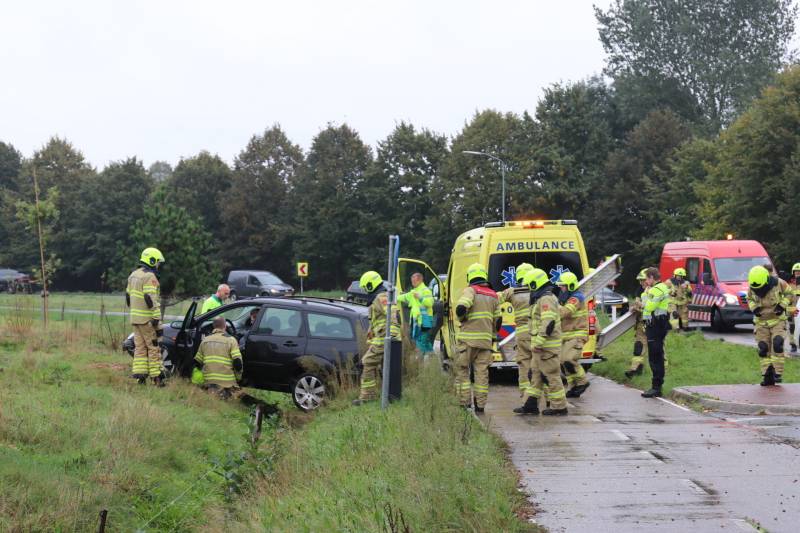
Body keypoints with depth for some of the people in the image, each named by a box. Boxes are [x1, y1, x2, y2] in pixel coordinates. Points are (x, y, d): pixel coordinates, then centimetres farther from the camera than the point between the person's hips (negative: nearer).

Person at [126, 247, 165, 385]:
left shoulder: (133, 275, 16)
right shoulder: (149, 277, -14)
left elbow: (128, 297, 22)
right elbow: (151, 299, -21)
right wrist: (157, 319, -21)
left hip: (135, 317, 9)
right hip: (147, 319, -9)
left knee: (139, 347, 9)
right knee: (154, 348, -4)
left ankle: (140, 375, 7)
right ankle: (157, 377, -3)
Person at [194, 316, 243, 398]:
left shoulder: (205, 340, 12)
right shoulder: (230, 340, -3)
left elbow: (197, 362, 17)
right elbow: (237, 361, -9)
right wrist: (239, 373, 8)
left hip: (208, 380, 4)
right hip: (226, 382, -4)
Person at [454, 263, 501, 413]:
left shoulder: (470, 290, -6)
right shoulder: (493, 295, 13)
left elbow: (461, 308, -23)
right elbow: (498, 320, 15)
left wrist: (461, 319, -3)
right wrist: (493, 336, 26)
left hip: (468, 339, -5)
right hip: (486, 339, 5)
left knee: (462, 370, 5)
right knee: (482, 372, 7)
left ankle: (465, 402, 1)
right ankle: (480, 405, 6)